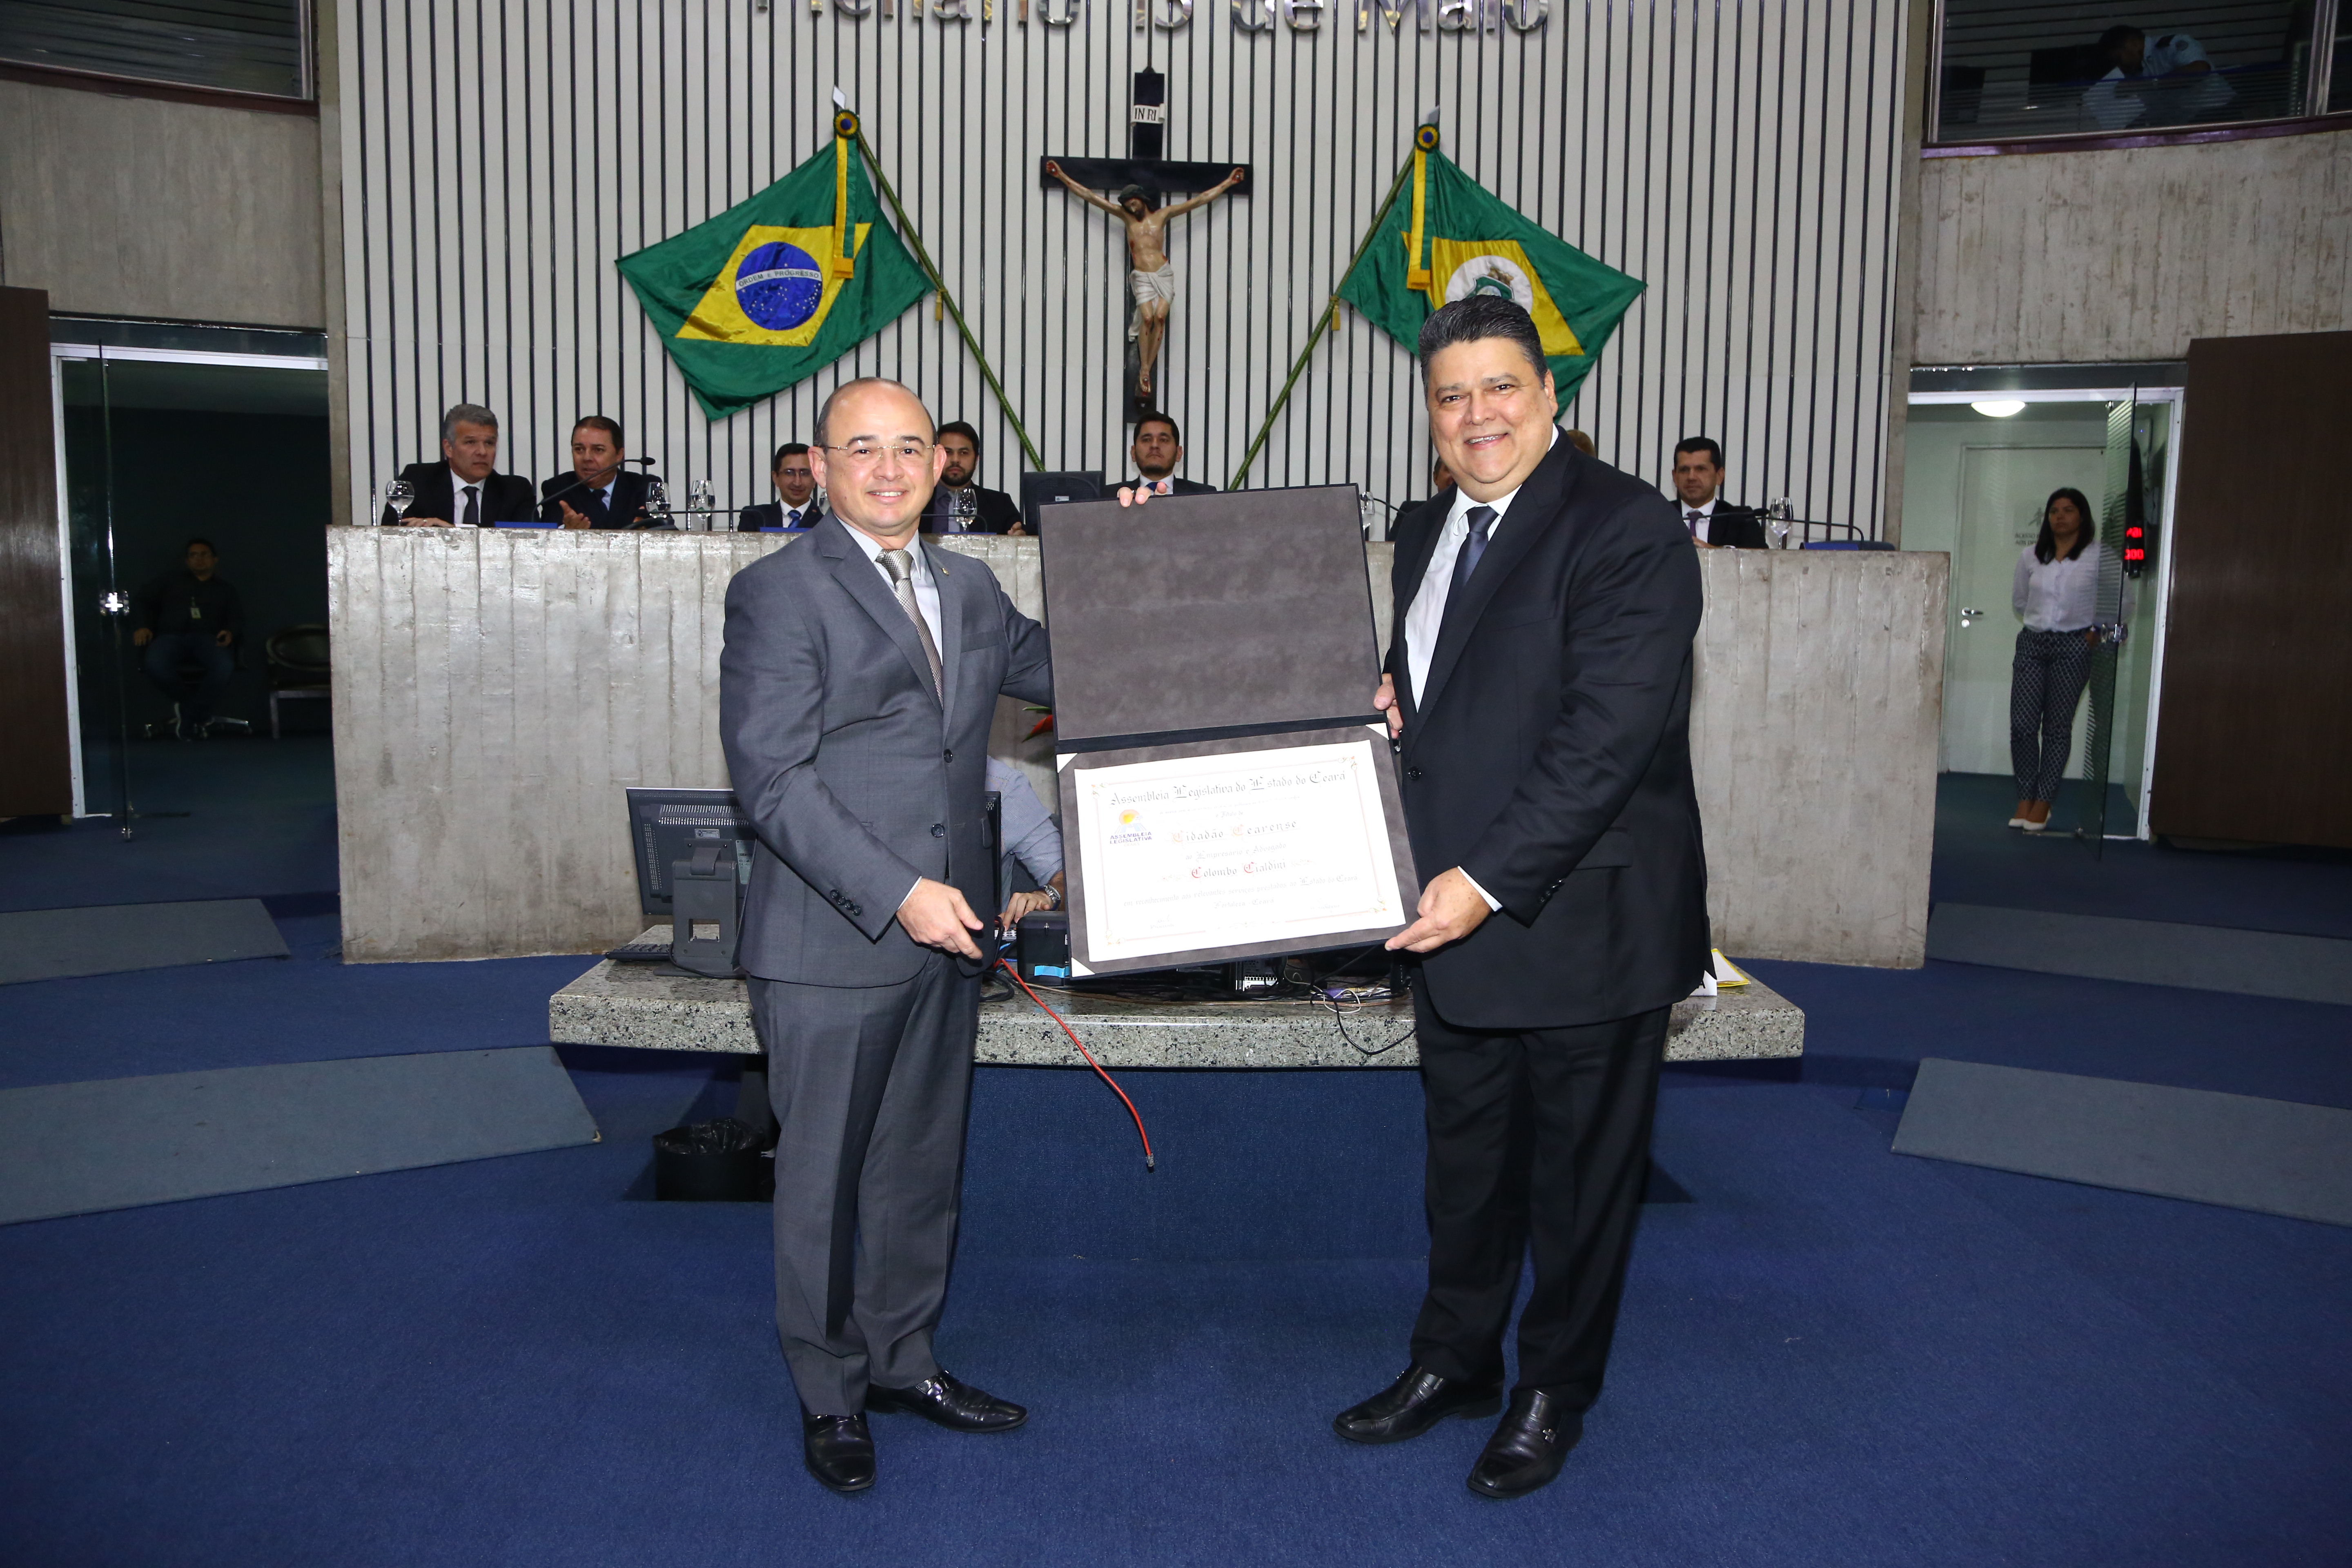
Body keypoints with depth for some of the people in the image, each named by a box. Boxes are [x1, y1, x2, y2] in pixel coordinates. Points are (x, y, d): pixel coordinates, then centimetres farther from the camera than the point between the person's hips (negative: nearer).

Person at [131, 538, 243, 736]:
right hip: (172, 637, 0)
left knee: (225, 667, -37)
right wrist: (141, 626, 1)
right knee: (154, 665, -37)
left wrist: (230, 632, -9)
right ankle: (199, 712, -16)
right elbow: (141, 600, 21)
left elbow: (237, 617, 16)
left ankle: (188, 716, -20)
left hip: (207, 638, 0)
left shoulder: (225, 591, 29)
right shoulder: (171, 581, 28)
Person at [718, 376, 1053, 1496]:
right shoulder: (778, 592, -9)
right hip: (834, 941, -6)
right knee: (825, 1175, 7)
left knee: (922, 1162, 17)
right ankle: (831, 1397, 26)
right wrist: (896, 894, -22)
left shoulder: (970, 589, 12)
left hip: (946, 935, 6)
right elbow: (773, 782, -15)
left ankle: (903, 1359, 35)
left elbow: (1060, 673, 23)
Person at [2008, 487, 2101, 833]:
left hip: (2073, 648, -3)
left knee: (2057, 727, 2)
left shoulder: (2098, 558, -4)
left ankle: (2043, 804, 8)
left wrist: (2097, 631, 1)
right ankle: (2025, 799, 10)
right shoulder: (2030, 556, 6)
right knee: (2022, 724, -3)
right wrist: (2039, 624, 11)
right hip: (2032, 643, 3)